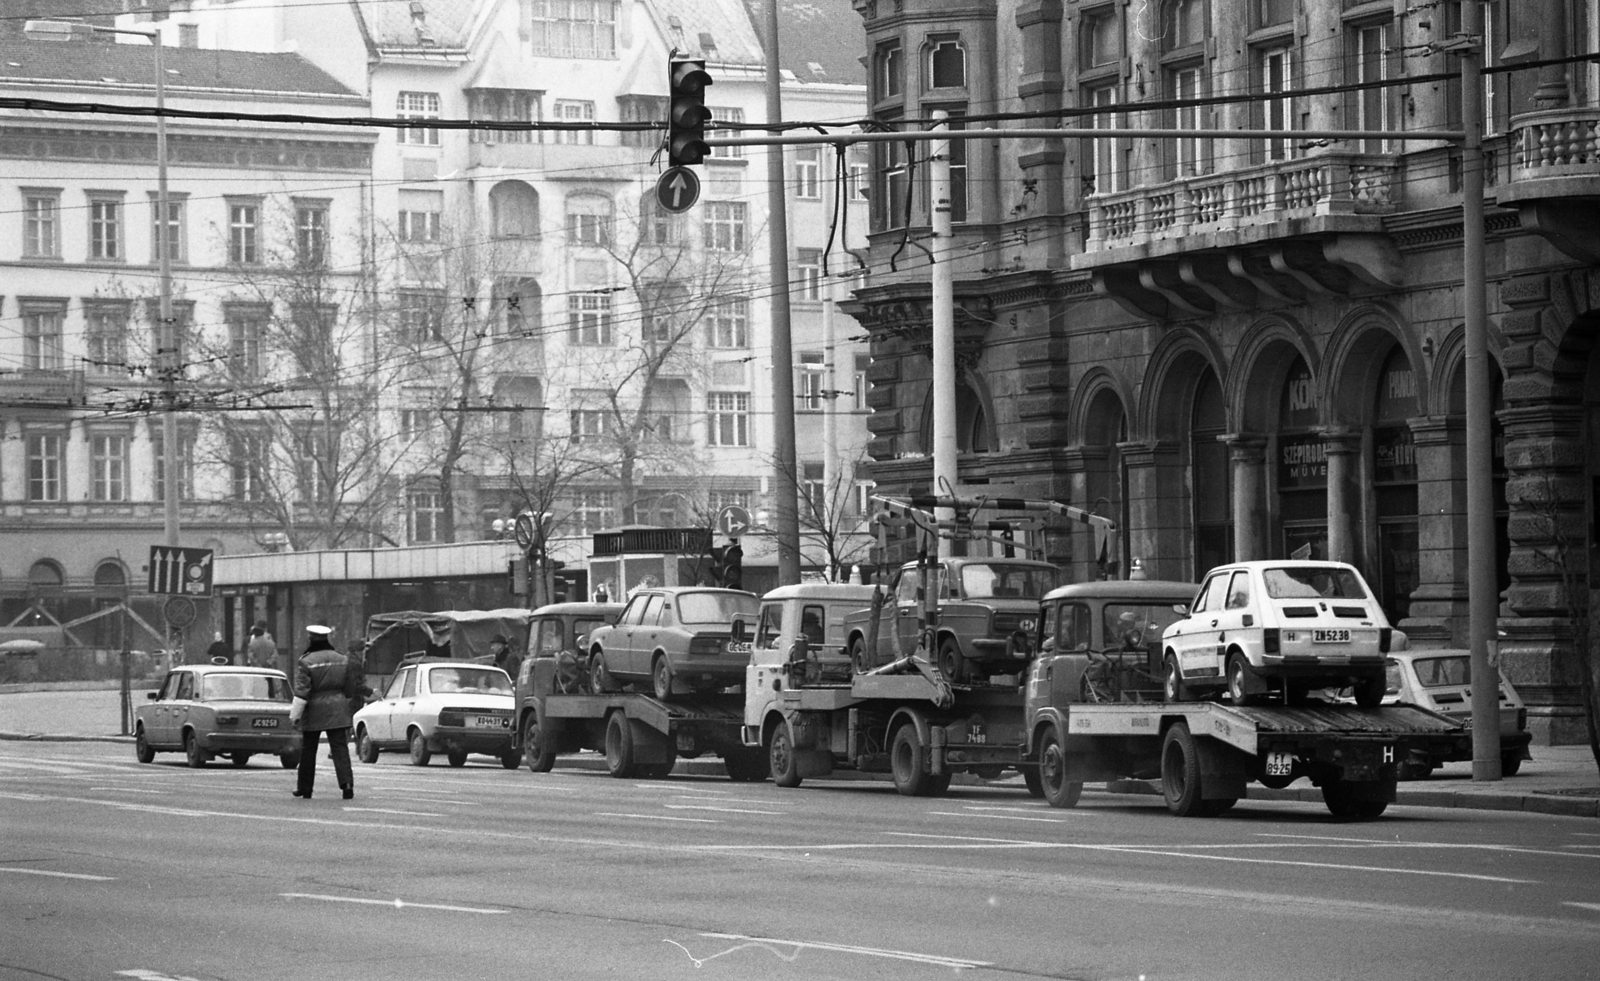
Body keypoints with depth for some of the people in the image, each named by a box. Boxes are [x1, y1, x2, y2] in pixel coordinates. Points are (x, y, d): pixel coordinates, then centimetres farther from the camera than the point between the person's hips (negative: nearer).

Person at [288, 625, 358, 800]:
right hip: (338, 711, 3)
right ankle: (347, 783, -20)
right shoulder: (342, 660, 6)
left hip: (314, 711, -3)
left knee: (308, 751, 11)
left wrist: (294, 715, -9)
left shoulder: (306, 662, -10)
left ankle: (304, 787, 19)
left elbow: (301, 693, -14)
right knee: (340, 748, -2)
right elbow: (350, 689, 14)